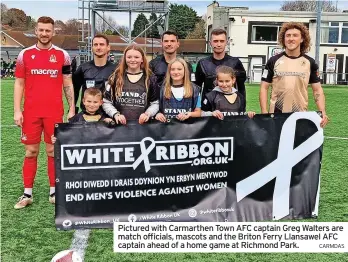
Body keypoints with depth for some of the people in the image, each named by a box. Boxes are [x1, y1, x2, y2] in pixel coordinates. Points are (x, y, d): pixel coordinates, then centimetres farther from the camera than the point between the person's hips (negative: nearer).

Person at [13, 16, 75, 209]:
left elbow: (68, 84, 7)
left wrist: (72, 109, 1)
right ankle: (27, 194, 14)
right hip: (30, 112, 1)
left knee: (53, 151, 6)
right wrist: (17, 111, -2)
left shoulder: (62, 55, 4)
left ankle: (53, 192, 16)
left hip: (54, 112, 0)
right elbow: (19, 84, 6)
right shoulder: (25, 54, 5)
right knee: (30, 152, 6)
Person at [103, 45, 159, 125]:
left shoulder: (150, 78, 9)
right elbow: (106, 102, 9)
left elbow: (155, 103, 11)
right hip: (120, 124, 0)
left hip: (142, 124, 0)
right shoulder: (115, 77, 8)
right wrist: (116, 114, -7)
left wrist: (147, 114, -7)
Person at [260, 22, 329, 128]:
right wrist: (264, 113, -8)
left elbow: (317, 90, 7)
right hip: (276, 115, -1)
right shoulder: (273, 61, 2)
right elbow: (264, 88, 2)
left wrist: (323, 113, -7)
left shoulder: (310, 63, 5)